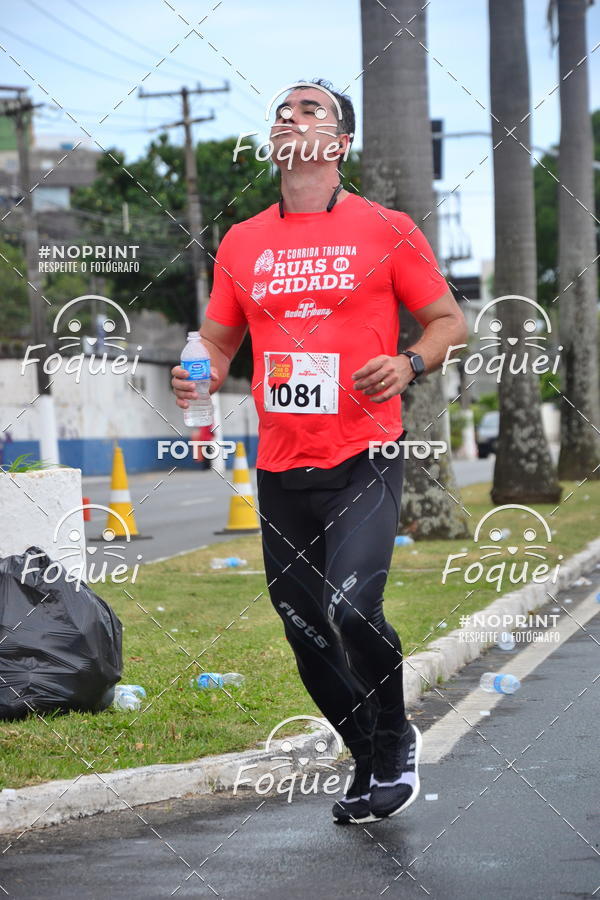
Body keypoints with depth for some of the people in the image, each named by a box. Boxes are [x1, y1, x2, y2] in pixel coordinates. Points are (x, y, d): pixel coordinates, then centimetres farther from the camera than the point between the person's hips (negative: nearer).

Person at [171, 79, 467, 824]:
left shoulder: (385, 230, -1)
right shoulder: (241, 243, 10)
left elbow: (449, 320, 5)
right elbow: (218, 342, 18)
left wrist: (410, 364, -15)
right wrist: (201, 376, -4)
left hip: (363, 460, -4)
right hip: (281, 469, 5)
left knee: (351, 609, -19)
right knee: (307, 634, 8)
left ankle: (394, 741, 8)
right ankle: (372, 763, 30)